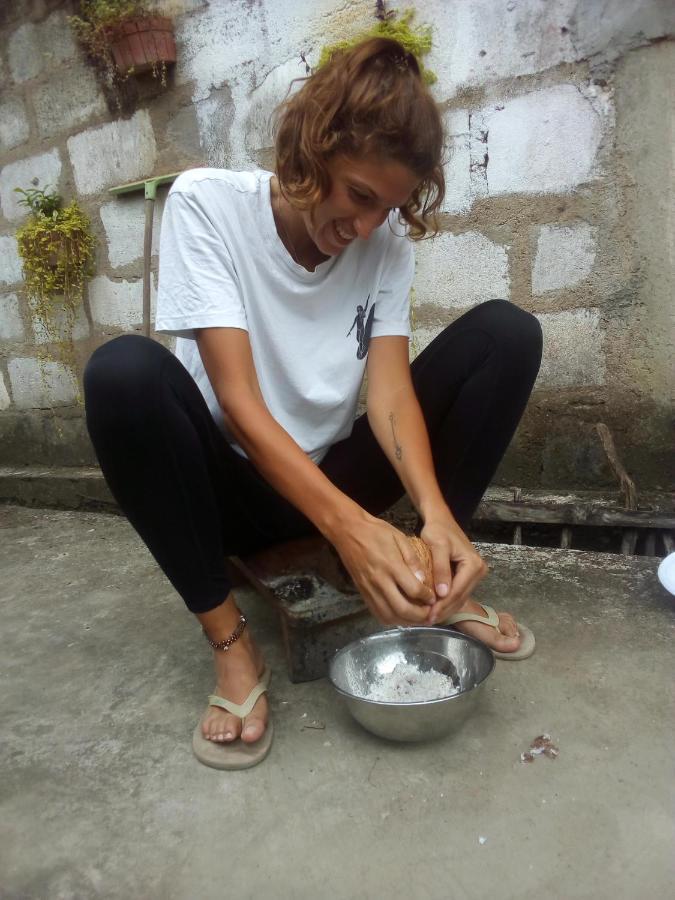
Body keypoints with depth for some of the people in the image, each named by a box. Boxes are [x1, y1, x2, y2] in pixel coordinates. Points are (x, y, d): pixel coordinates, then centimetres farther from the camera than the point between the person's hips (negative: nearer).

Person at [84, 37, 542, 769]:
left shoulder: (387, 238, -4)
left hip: (335, 477, 3)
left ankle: (435, 584, -3)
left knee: (505, 332, -11)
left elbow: (389, 385, -13)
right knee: (123, 370, -33)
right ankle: (228, 638, -18)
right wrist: (349, 525, -37)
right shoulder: (206, 202, -15)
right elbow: (237, 398, -25)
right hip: (236, 487, -2)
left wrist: (435, 512, -31)